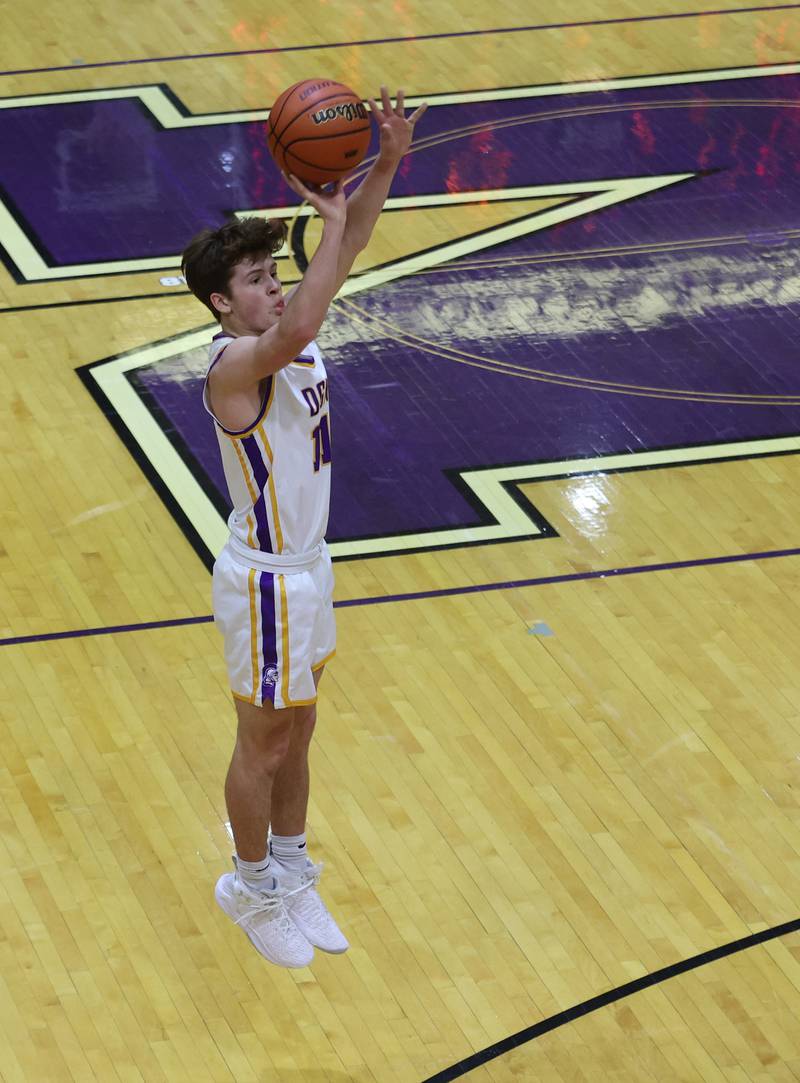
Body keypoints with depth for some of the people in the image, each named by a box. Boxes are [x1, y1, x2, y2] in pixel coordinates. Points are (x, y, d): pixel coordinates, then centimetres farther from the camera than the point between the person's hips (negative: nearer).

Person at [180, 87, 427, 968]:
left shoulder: (283, 331, -3)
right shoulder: (233, 364, -27)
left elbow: (350, 245, -3)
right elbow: (292, 336, -50)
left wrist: (387, 162, -20)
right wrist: (331, 219, -45)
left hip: (307, 564, 8)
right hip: (266, 581, -8)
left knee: (296, 733, 22)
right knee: (264, 745, 10)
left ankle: (292, 872, 39)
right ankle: (251, 889, 29)